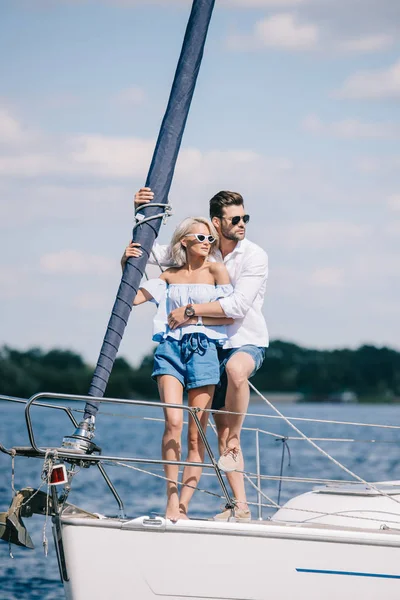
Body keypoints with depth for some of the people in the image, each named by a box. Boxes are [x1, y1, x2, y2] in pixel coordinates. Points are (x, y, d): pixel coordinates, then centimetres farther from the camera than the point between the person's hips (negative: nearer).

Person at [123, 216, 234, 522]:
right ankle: (171, 500, -13)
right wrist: (126, 266, -2)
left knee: (197, 435, -3)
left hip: (203, 348, -1)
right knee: (173, 421, -17)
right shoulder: (170, 276, 14)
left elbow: (229, 315, 3)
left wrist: (195, 316, -5)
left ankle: (183, 505, 2)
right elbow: (134, 297, 10)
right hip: (170, 347, 1)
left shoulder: (216, 270, 7)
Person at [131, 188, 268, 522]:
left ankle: (234, 440, -23)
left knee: (235, 368, -42)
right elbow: (154, 253, 5)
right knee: (222, 432, 3)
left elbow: (237, 306, -23)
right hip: (213, 344, 5)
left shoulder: (255, 257, -12)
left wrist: (190, 310, -23)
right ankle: (240, 506, 7)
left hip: (248, 341, -5)